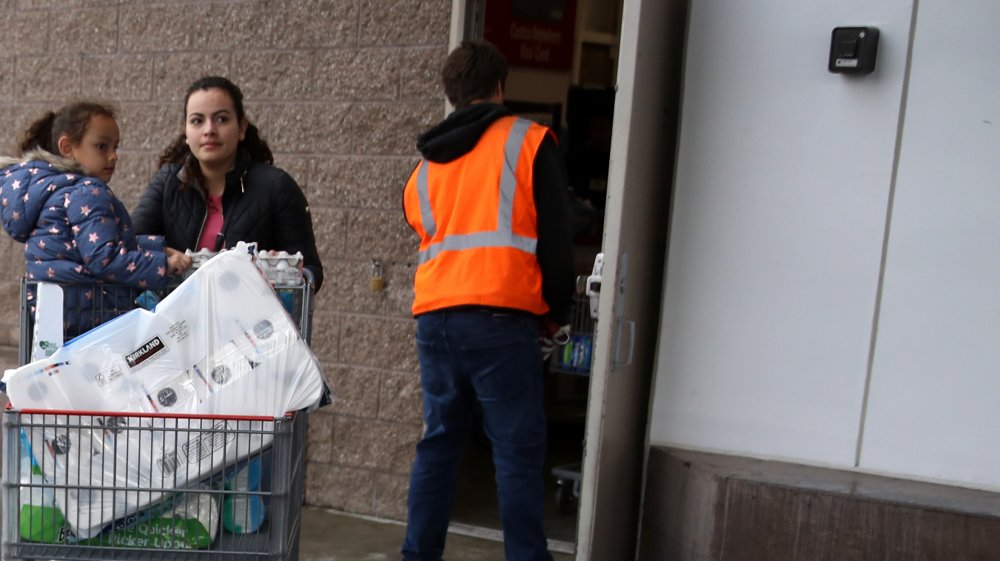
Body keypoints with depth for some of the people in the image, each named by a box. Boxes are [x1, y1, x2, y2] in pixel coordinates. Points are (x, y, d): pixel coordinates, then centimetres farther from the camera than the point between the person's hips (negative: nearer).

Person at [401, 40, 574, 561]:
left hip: (434, 317, 5)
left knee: (439, 441, 14)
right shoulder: (529, 141, 5)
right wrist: (556, 310, 10)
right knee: (519, 450, 0)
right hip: (500, 317, -5)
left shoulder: (425, 164, 20)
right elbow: (555, 234, 1)